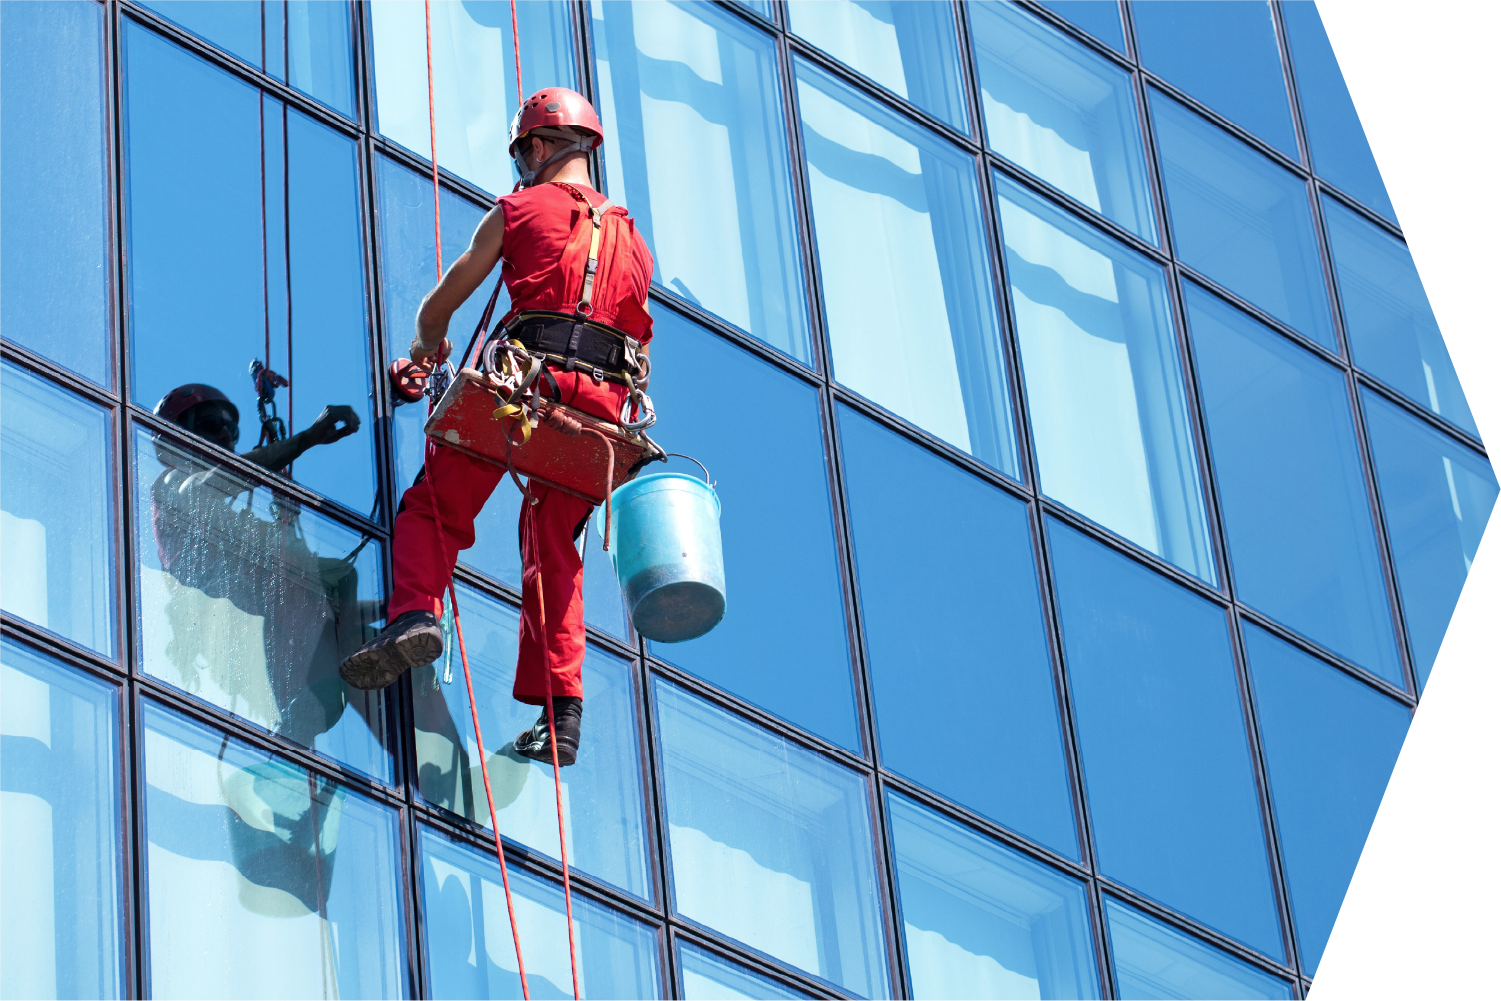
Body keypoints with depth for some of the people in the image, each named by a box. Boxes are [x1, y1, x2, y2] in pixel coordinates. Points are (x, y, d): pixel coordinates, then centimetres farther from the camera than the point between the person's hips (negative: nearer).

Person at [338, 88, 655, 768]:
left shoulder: (518, 210, 12)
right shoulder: (632, 238, 25)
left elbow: (440, 305, 19)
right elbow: (637, 348, 28)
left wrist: (428, 346, 40)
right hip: (601, 401, 4)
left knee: (433, 511, 3)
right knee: (554, 555, 12)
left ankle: (415, 614, -25)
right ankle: (562, 713, 2)